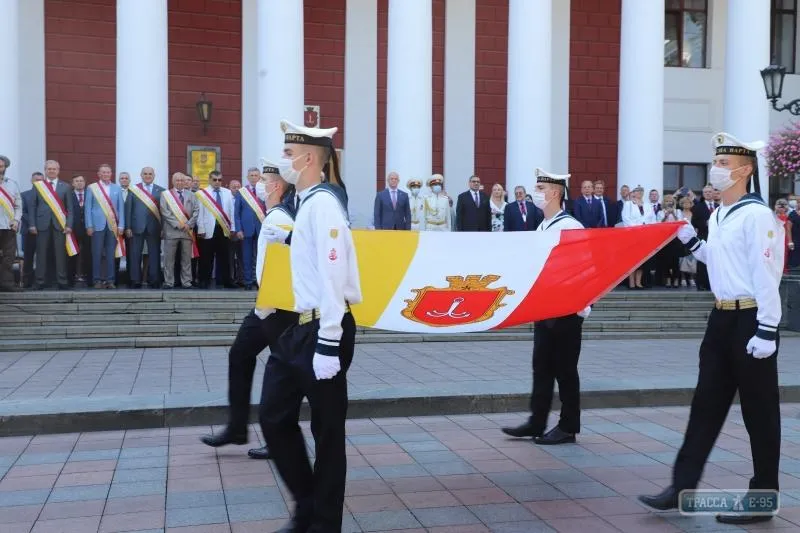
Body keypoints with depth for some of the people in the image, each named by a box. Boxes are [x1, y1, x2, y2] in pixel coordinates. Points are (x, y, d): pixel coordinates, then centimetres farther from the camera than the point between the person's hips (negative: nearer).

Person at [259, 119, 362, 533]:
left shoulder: (323, 203, -16)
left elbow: (333, 275, -22)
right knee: (274, 417, 14)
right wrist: (288, 238, 35)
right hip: (301, 327, 10)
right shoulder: (308, 202, 12)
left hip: (323, 329, -10)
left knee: (327, 432, 5)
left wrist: (328, 345, -23)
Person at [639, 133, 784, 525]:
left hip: (750, 320, -8)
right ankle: (683, 485, 16)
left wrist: (766, 331, -20)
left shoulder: (757, 215, -14)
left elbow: (766, 275, -18)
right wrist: (690, 241, 11)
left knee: (759, 411, 3)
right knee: (707, 404, 10)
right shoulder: (717, 217, 12)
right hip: (722, 318, 9)